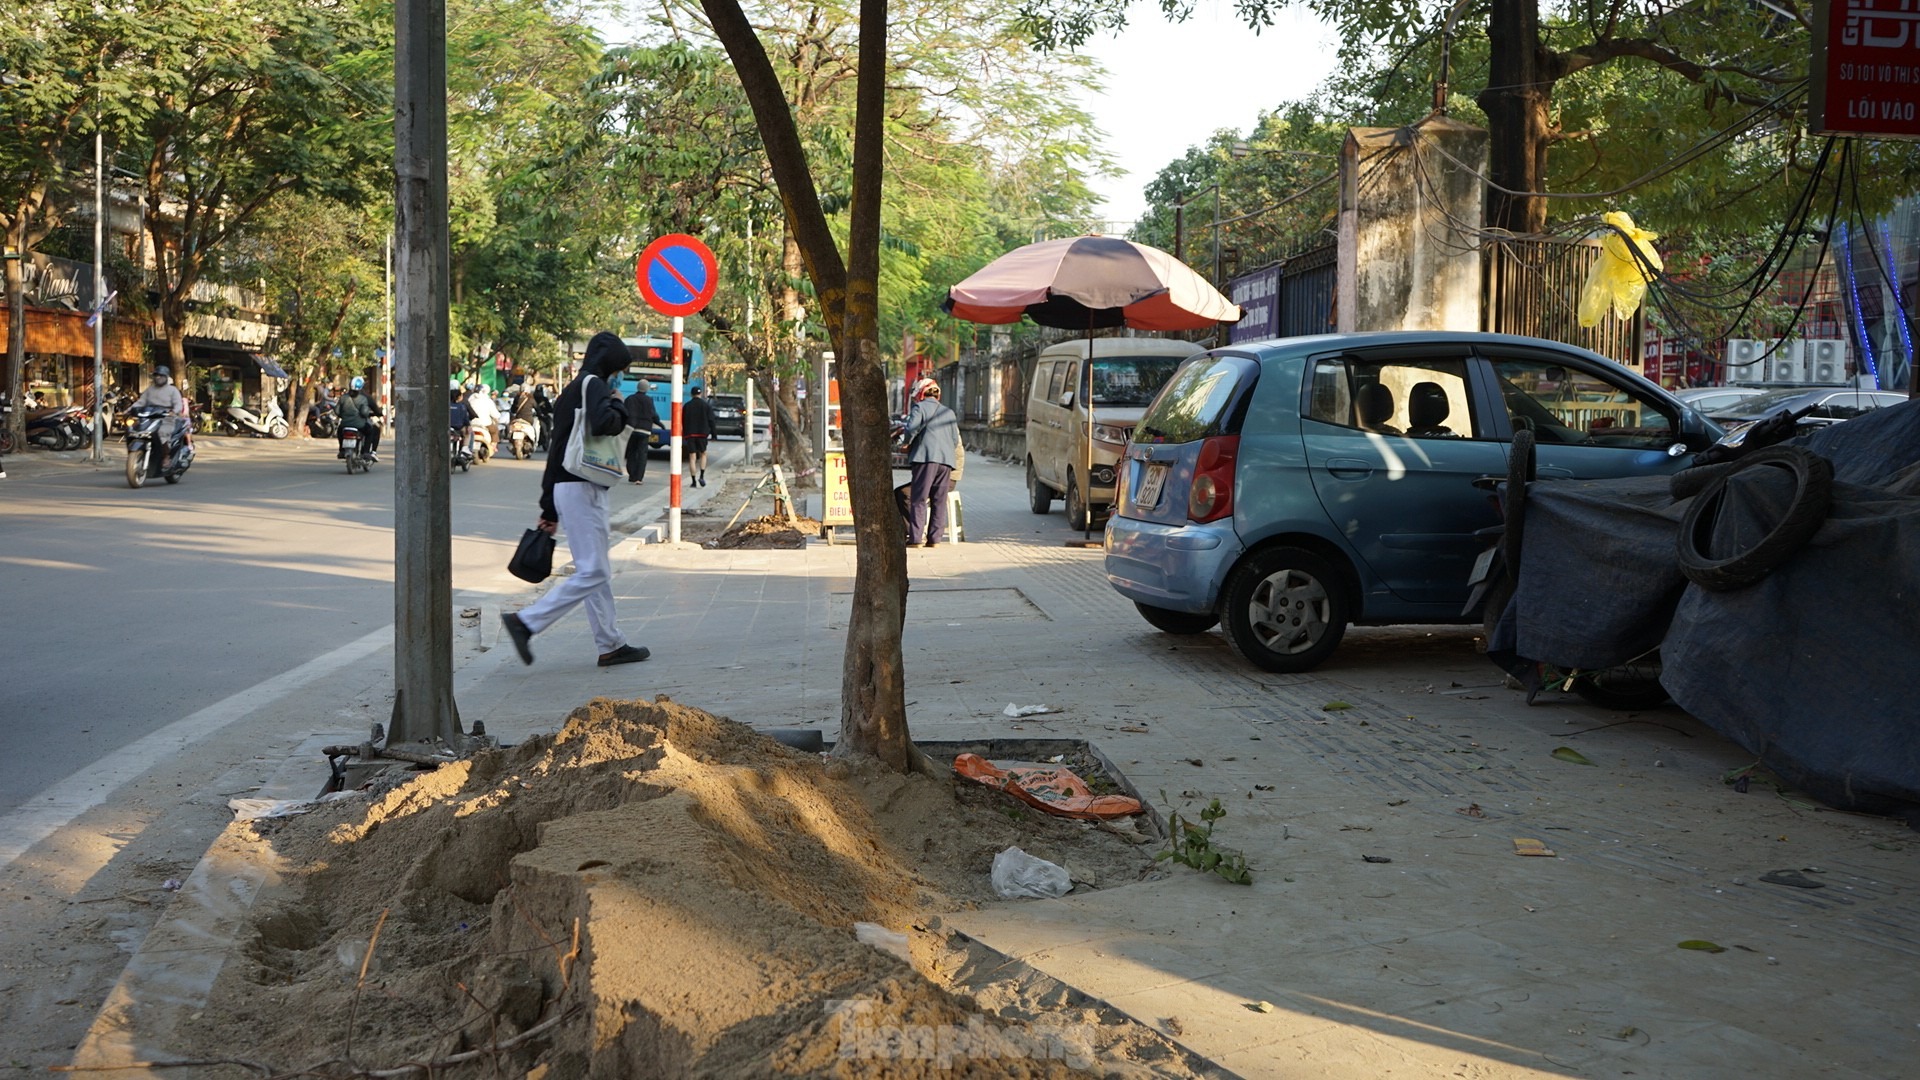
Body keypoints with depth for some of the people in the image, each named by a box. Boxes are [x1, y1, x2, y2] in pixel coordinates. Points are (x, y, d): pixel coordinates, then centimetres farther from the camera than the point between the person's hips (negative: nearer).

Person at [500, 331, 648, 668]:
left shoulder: (571, 391, 21)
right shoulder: (594, 384, -8)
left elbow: (557, 449, 21)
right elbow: (603, 423, -30)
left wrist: (550, 508, 22)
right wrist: (618, 407, -6)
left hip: (566, 487, 10)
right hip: (582, 488, -10)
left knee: (598, 570, 12)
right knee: (592, 571, -9)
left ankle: (611, 644, 16)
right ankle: (526, 622, -11)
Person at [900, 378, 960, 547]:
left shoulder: (920, 408, 6)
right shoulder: (949, 412, 24)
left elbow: (911, 429, -9)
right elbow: (955, 439, 21)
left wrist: (908, 444, 7)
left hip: (926, 457, -5)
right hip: (946, 459, 5)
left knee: (918, 499, -5)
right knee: (939, 501, 7)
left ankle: (915, 538, -11)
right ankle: (934, 538, 4)